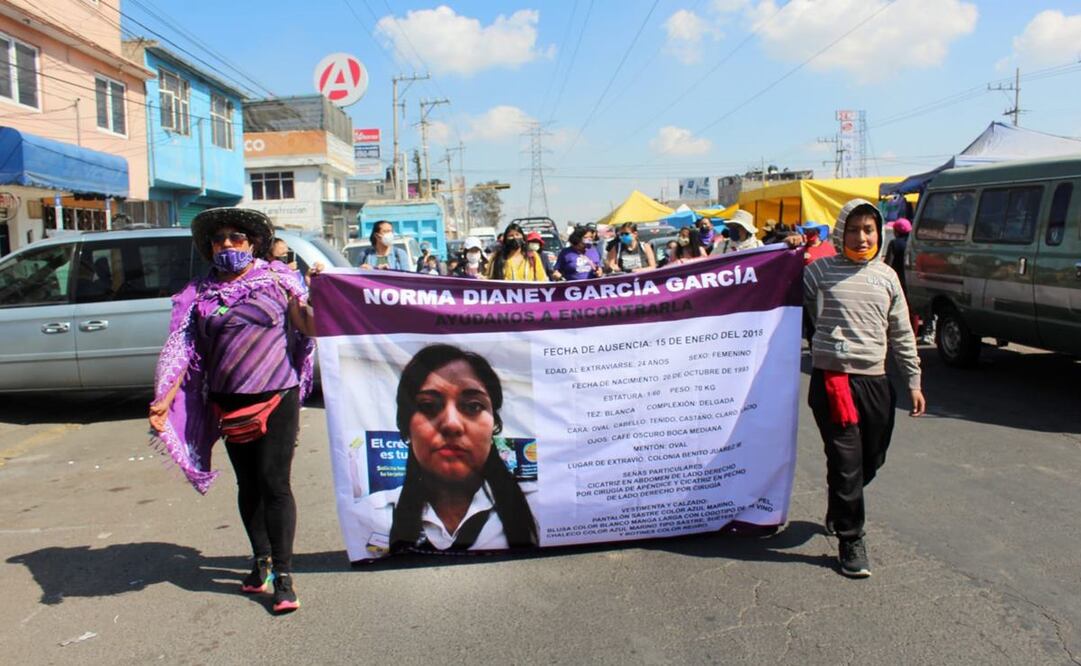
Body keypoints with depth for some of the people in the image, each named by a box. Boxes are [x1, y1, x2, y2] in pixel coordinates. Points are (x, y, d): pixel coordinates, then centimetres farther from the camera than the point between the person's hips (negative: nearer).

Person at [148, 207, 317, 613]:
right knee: (248, 484, 13)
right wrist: (164, 399, -7)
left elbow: (308, 326, 0)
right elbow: (182, 350, 3)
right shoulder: (198, 294, 7)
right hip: (229, 404, 3)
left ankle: (283, 575, 3)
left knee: (274, 483, -6)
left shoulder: (276, 279, 2)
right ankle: (261, 560, 30)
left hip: (278, 398, -3)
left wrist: (313, 296, -17)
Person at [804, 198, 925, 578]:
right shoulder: (821, 271, 0)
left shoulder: (886, 276, 10)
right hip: (831, 377, -4)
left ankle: (838, 512, 39)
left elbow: (901, 333, 14)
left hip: (875, 380, 4)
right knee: (846, 461, -3)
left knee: (872, 460, 13)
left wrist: (913, 380, 12)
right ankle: (850, 540, 12)